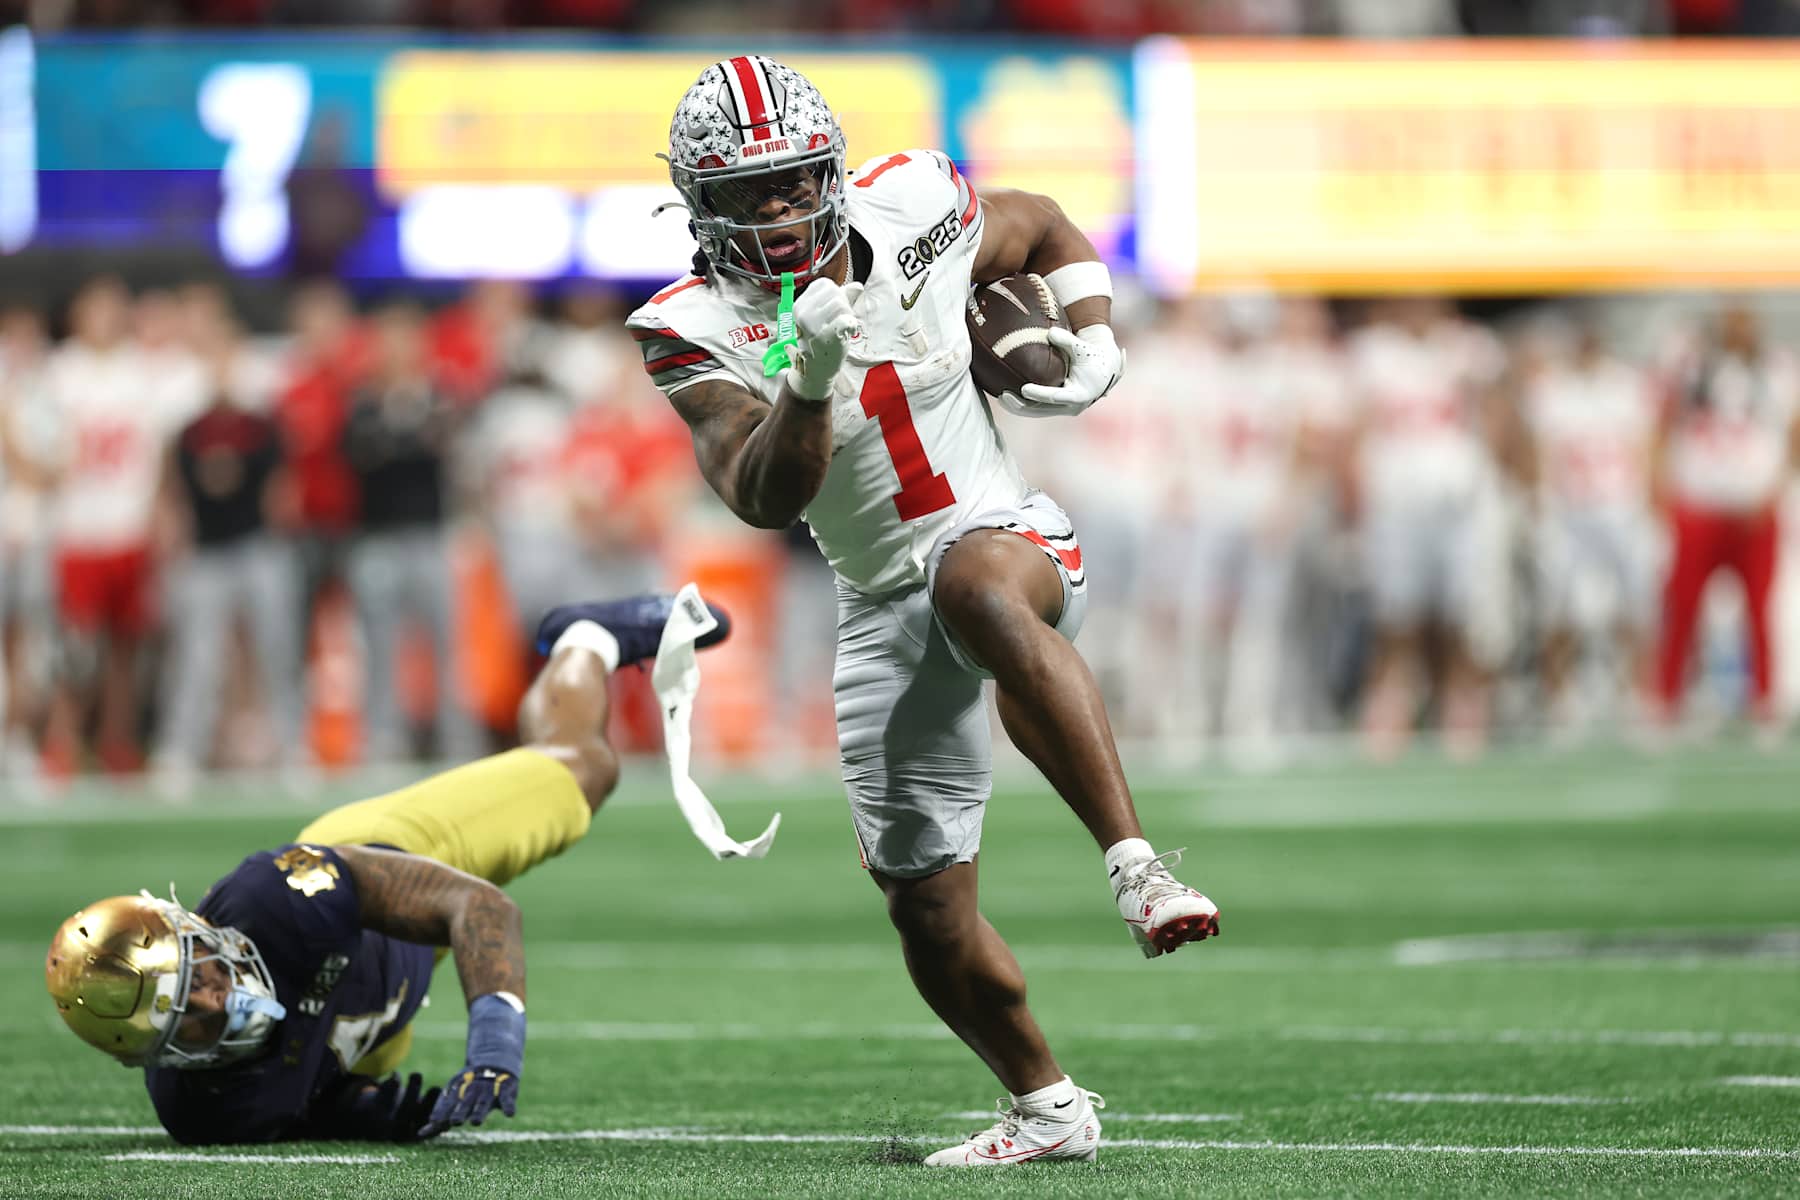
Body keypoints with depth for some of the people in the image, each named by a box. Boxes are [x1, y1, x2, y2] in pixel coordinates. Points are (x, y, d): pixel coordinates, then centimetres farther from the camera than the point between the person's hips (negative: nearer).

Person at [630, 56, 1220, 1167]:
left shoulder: (910, 212, -8)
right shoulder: (699, 332, -10)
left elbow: (1045, 229, 15)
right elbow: (764, 501, -25)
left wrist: (1094, 348, -1)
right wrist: (809, 377, -40)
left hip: (1007, 535, -3)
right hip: (888, 607, 3)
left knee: (974, 585, -42)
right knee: (930, 917, 6)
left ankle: (1137, 865, -48)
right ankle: (1048, 1109, 31)